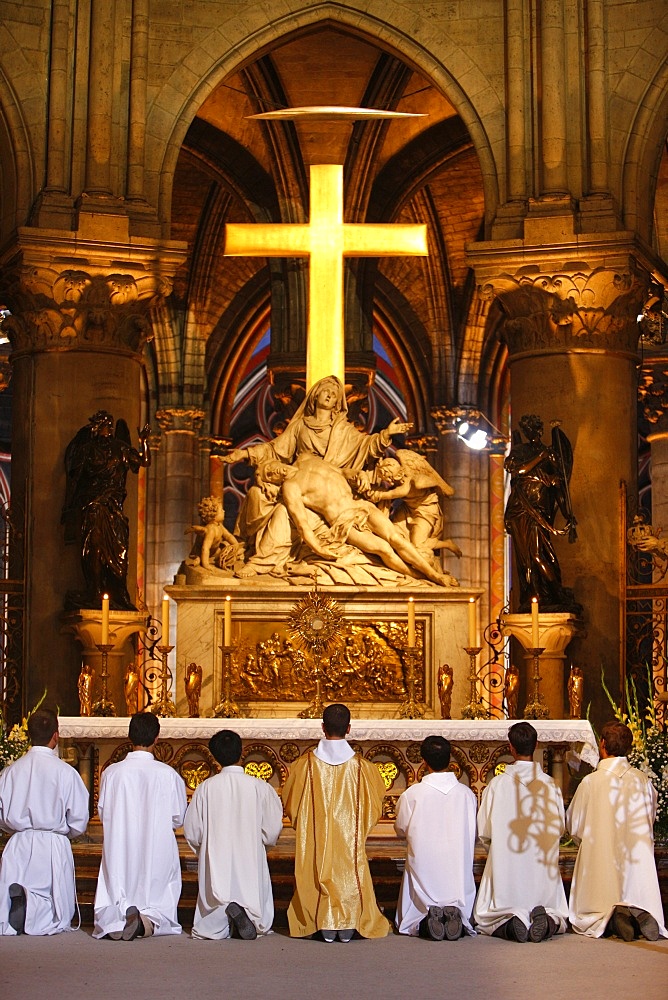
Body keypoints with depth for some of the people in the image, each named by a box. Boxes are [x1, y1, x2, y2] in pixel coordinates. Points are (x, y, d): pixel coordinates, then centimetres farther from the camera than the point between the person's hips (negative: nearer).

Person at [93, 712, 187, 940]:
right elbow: (178, 818, 2)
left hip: (119, 855, 1)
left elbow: (103, 813, 6)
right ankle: (148, 922, -26)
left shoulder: (111, 772, -4)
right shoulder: (168, 774, -7)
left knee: (106, 916, 10)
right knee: (163, 913, 7)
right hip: (158, 856, -1)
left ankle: (115, 922, -24)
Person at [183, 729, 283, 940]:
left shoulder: (205, 788, -4)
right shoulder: (260, 788, -6)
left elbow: (192, 833, 1)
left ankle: (221, 917, -25)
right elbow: (272, 831, -1)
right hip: (251, 864, 0)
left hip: (215, 864, 0)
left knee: (209, 926, 8)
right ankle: (248, 914, -24)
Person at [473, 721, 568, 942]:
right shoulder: (550, 785, -3)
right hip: (543, 867, 1)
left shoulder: (497, 784, -7)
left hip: (505, 868, -1)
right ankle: (547, 922, -17)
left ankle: (510, 925, -19)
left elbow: (484, 835, -2)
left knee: (485, 920, 14)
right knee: (558, 920, 19)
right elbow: (560, 828, 7)